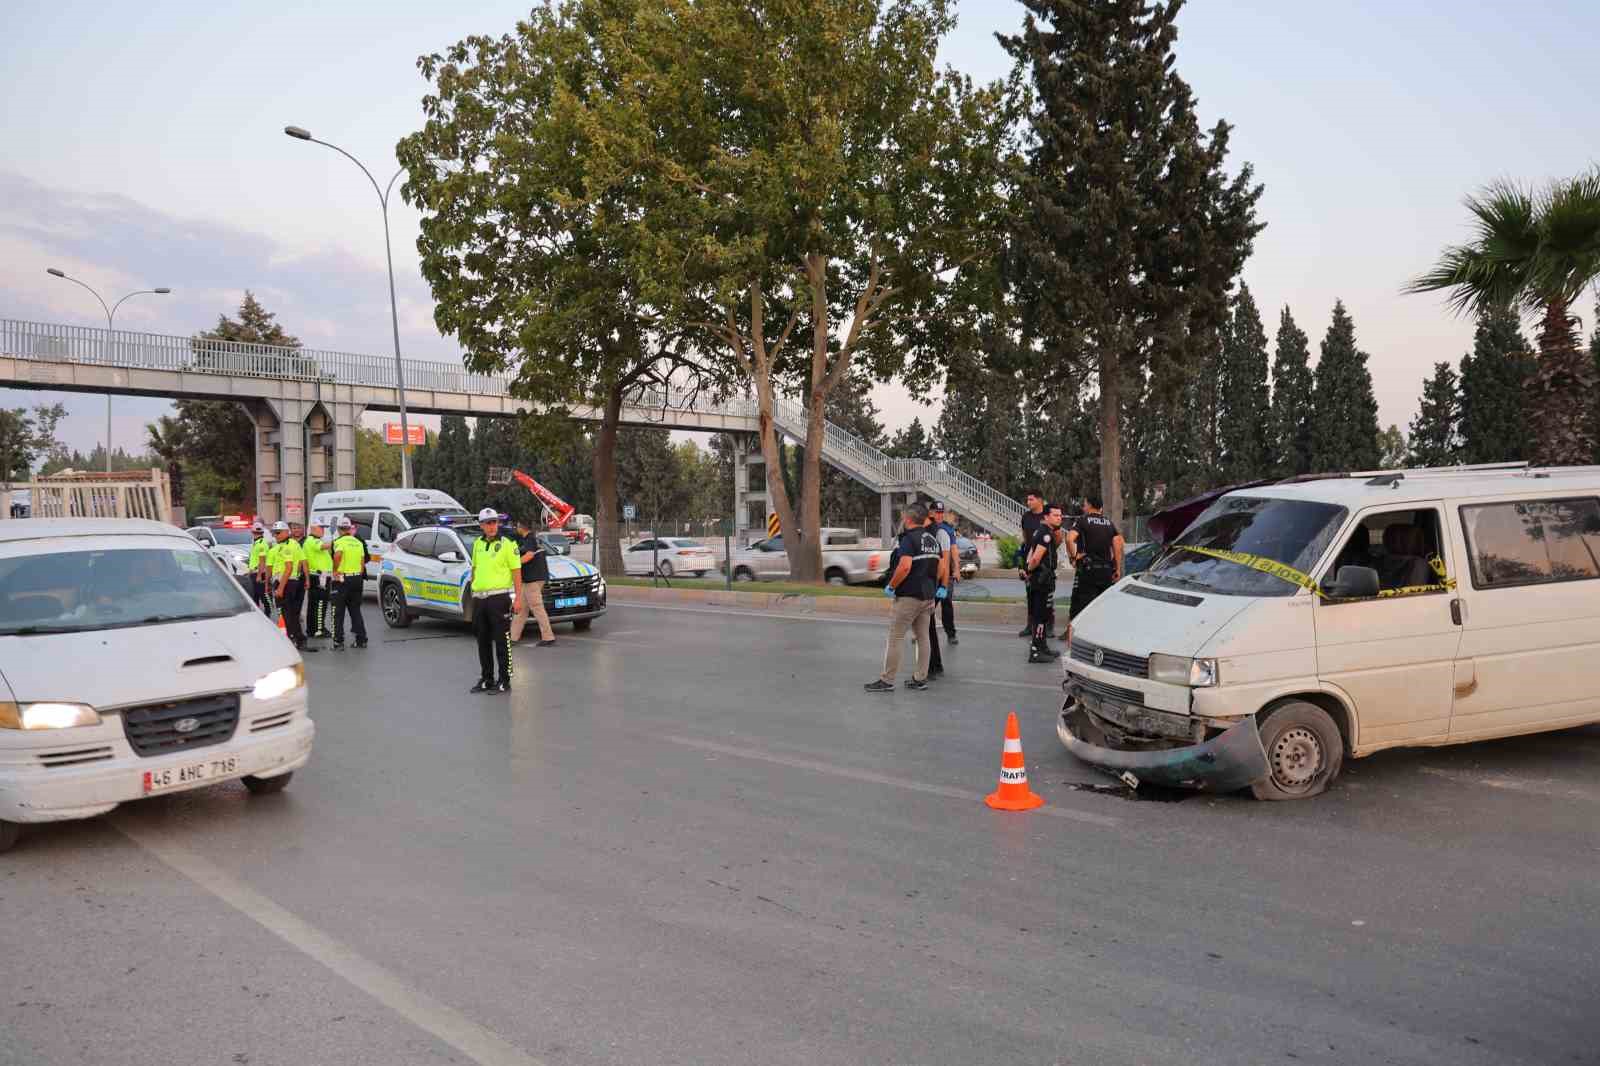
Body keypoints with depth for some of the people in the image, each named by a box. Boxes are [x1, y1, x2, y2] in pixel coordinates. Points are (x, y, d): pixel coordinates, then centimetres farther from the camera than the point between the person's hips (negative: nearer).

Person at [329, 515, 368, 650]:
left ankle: (338, 642, 1)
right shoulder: (358, 542, 10)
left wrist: (335, 570, -19)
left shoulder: (339, 541, -9)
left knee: (338, 613, 2)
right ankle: (361, 640, 13)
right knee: (356, 611, 14)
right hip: (357, 578, 6)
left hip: (342, 579, -6)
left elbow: (337, 555, -31)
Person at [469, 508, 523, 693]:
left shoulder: (507, 544, -4)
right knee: (483, 641, 12)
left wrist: (518, 597, -12)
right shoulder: (478, 544, 13)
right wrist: (473, 592, 17)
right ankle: (486, 679, 22)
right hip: (479, 598, 6)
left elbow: (516, 571, -6)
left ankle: (504, 681, 2)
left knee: (501, 641, -3)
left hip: (499, 597, -6)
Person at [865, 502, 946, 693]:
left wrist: (891, 586, -15)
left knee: (895, 638, -2)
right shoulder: (933, 539, 12)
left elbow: (905, 566, -26)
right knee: (923, 638, 12)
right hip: (929, 596, 8)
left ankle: (887, 680, 0)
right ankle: (920, 679, 15)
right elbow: (941, 567, 17)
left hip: (909, 596, -8)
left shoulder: (909, 539, -14)